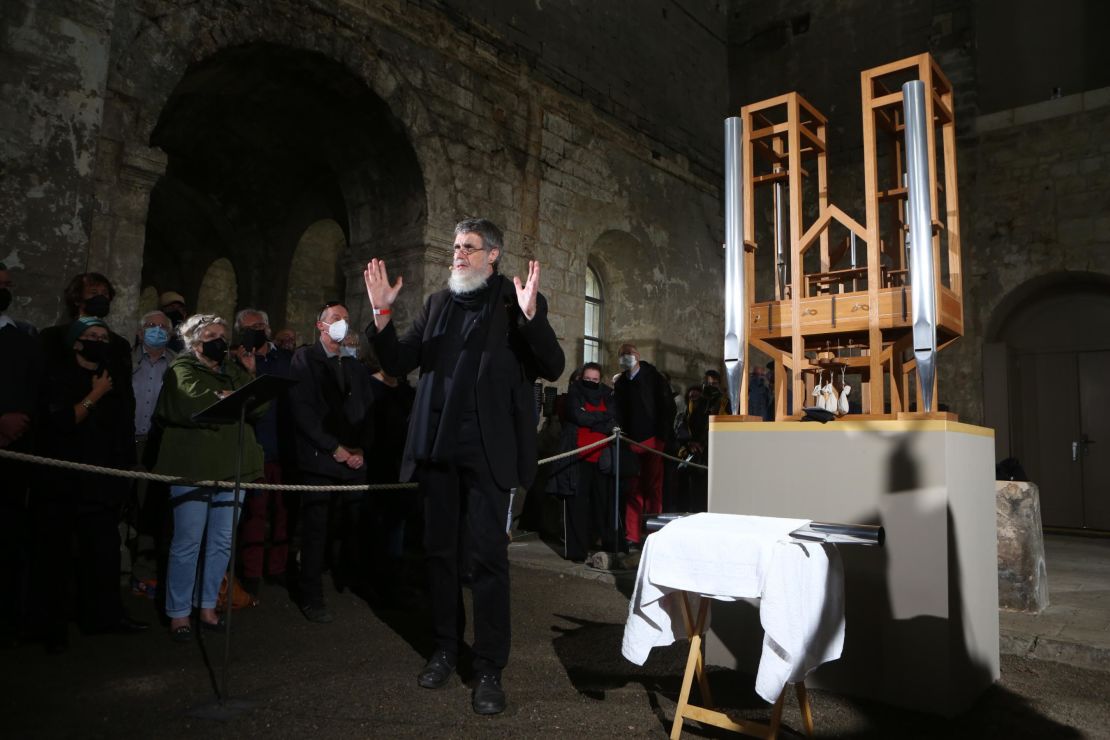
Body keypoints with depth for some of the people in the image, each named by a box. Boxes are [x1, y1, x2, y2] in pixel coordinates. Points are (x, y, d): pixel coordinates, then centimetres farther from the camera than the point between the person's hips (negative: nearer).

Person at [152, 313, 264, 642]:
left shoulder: (234, 369, 18)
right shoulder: (182, 368, 1)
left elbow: (259, 407, 6)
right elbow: (192, 402, -20)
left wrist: (250, 374, -4)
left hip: (232, 466, 6)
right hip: (193, 467, -6)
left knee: (222, 542, 10)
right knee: (187, 543, -2)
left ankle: (207, 608, 22)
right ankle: (179, 614, 10)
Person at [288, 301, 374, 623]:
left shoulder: (355, 367, 18)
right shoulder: (304, 360, 3)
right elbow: (302, 409, -7)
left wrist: (360, 449, 0)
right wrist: (335, 448, -10)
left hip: (355, 460, 4)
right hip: (319, 460, -4)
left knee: (357, 527, -1)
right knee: (315, 530, -1)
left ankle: (354, 580, 17)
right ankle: (312, 599, 9)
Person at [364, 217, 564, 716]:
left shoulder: (517, 300, -1)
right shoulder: (438, 303, 13)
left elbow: (552, 368, -10)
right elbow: (398, 364, 9)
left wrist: (530, 316, -25)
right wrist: (382, 313, -5)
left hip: (487, 449, -5)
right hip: (438, 447, 5)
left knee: (487, 556, -2)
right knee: (440, 551, 13)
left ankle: (489, 670, 10)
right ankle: (445, 651, 29)